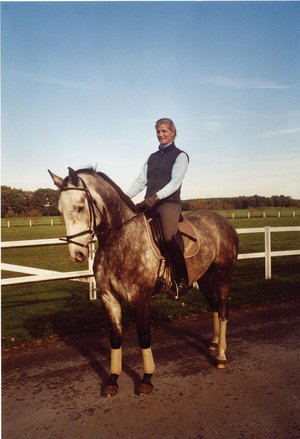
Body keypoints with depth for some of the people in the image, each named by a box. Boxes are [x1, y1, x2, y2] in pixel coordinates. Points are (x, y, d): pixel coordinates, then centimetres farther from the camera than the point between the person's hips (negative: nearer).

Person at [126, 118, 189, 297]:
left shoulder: (180, 156, 4)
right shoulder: (152, 157, 22)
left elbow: (175, 182, -10)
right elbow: (141, 181, 15)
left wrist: (156, 197, -25)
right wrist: (126, 197, -2)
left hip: (169, 202, -7)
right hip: (149, 203, 7)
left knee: (169, 236, -29)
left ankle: (182, 280, -15)